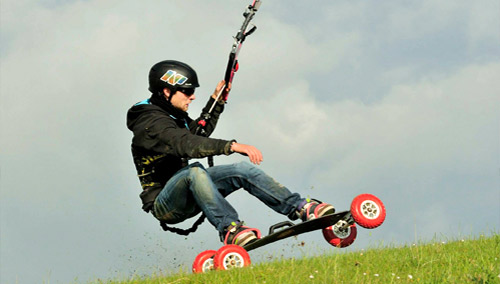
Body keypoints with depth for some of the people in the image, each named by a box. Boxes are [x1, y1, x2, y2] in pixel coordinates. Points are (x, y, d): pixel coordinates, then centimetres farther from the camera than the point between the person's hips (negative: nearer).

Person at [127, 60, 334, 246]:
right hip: (164, 205, -9)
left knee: (243, 169, -5)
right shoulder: (151, 124, -19)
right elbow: (186, 144, -36)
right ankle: (229, 227, -46)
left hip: (187, 195, 9)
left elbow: (197, 133, 35)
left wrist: (216, 100, 27)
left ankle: (300, 208, -10)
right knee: (194, 171, -39)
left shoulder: (171, 115, 13)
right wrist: (231, 146, -44)